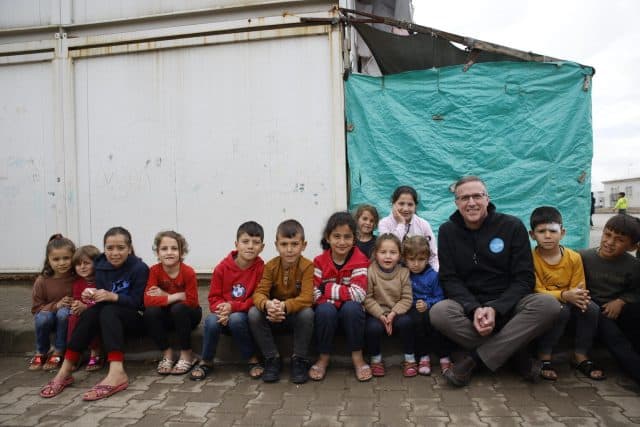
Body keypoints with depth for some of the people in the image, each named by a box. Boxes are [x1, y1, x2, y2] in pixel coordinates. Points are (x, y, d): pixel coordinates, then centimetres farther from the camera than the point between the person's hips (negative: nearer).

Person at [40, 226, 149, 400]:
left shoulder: (139, 268, -15)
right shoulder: (101, 266, 1)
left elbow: (137, 302, -18)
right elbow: (102, 300, 0)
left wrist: (112, 296, -32)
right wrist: (93, 295, -22)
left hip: (137, 318, -5)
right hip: (109, 318, 5)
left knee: (109, 311, -32)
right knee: (90, 312, -24)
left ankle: (116, 373, -50)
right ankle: (65, 371, -27)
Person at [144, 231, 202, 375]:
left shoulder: (188, 272, -22)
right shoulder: (154, 271, -15)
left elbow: (191, 301, -22)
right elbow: (148, 300, -25)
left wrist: (165, 295, -23)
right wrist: (177, 296, -31)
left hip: (187, 314, -2)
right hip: (167, 316, 2)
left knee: (179, 308, -34)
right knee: (150, 312, -27)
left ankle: (187, 354, -14)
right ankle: (167, 354, -8)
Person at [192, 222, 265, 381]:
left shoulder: (261, 268, -11)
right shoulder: (222, 267, -5)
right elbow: (214, 297, 0)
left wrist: (233, 307, -23)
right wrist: (222, 310, -22)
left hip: (245, 315, -2)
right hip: (224, 315, 2)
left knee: (236, 319, -34)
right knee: (212, 321, -29)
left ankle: (253, 360, -10)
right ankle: (206, 362, -3)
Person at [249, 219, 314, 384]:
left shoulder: (307, 266, -18)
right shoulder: (270, 266, -10)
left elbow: (306, 298, -28)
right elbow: (259, 293, -18)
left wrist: (284, 306, -46)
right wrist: (267, 305, -43)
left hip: (297, 315, -2)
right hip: (274, 316, 3)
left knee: (307, 313, -34)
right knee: (254, 313, -25)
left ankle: (299, 360, -12)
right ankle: (272, 359, -8)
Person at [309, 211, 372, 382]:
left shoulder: (360, 261, -12)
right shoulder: (319, 261, -7)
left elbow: (358, 294, -24)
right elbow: (314, 295, -15)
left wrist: (328, 288, -21)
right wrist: (344, 293, -23)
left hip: (350, 313, -1)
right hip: (328, 313, 1)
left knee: (351, 307, -32)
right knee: (325, 309, -31)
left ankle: (357, 357, -12)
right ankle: (324, 357, -8)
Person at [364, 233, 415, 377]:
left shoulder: (403, 272, -2)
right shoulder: (370, 272, -10)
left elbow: (407, 298, -5)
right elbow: (367, 298, -12)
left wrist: (393, 313, -18)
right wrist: (381, 315, -21)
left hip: (397, 312, 2)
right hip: (376, 313, -2)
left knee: (406, 322, -27)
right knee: (373, 327, -30)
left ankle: (410, 359, -3)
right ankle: (375, 359, 1)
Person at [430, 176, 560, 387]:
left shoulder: (512, 226, -3)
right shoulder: (447, 231, 1)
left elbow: (524, 278, -6)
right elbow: (449, 279, -4)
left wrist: (495, 309, -22)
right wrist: (474, 309, -22)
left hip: (508, 304, 0)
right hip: (468, 305, 0)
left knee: (548, 305, -29)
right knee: (438, 313, -31)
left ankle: (474, 358, -23)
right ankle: (515, 354, -15)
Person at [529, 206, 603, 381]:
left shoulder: (574, 257, -4)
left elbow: (578, 288, -3)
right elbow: (537, 291, -18)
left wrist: (580, 296, -28)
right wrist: (565, 295, -34)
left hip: (569, 302, 4)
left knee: (592, 308, -24)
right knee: (561, 310, -34)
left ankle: (581, 356, -5)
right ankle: (544, 356, -16)